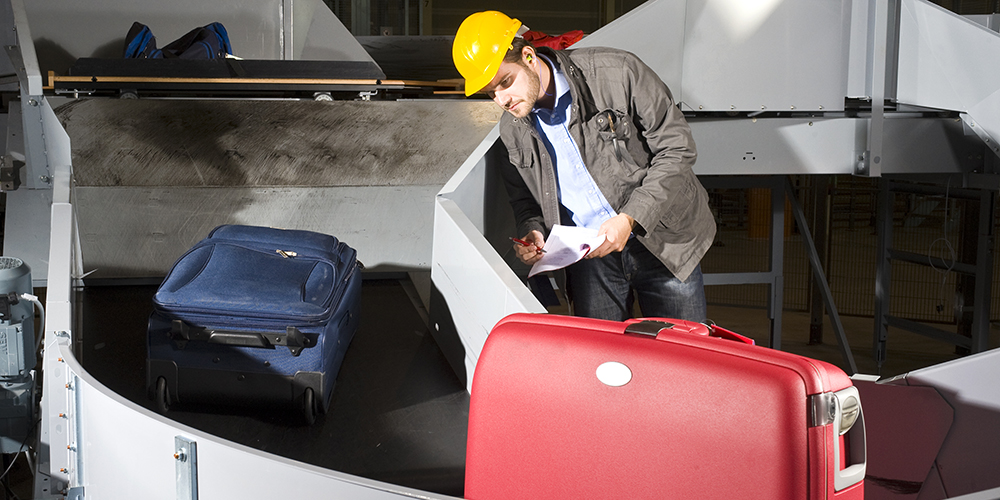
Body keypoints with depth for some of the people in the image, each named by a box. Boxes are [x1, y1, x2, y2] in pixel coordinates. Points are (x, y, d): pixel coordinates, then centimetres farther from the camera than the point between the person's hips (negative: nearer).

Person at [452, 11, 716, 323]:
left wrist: (630, 219, -22)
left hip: (662, 241, -3)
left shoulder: (615, 72, -16)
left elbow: (676, 149, -13)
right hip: (589, 256, 3)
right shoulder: (511, 130, 0)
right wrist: (532, 230, -9)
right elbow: (524, 199, 16)